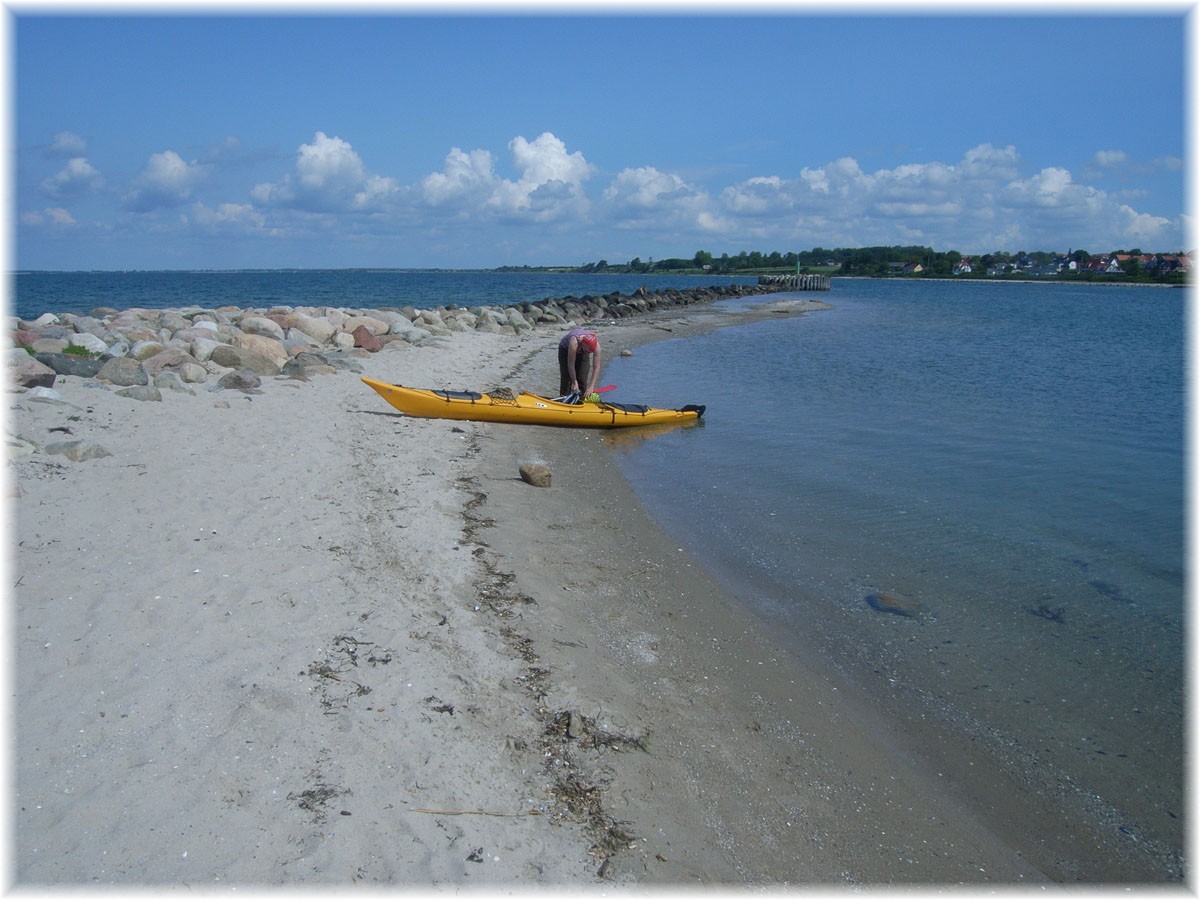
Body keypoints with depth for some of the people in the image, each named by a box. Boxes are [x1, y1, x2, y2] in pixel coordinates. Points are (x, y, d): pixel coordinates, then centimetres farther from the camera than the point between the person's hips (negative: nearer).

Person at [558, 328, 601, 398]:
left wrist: (591, 387, -35)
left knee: (582, 380, -5)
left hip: (582, 353, 3)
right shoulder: (574, 342, -45)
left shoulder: (596, 345, -35)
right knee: (566, 377, -8)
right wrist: (574, 382, -27)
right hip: (566, 350, -3)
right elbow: (571, 365, -36)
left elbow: (596, 367, -31)